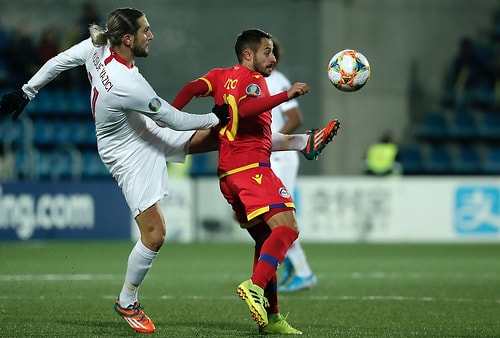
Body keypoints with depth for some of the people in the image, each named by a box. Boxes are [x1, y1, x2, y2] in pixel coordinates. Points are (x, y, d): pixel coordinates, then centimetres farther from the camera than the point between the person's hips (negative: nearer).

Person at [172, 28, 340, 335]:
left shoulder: (221, 76, 19)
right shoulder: (252, 79, -5)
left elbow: (192, 88, 6)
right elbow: (245, 109, -24)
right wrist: (286, 95, -25)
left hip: (227, 173, 10)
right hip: (251, 167, -10)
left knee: (266, 239, 13)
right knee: (286, 227, -20)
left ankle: (270, 317, 10)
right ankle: (256, 286, -35)